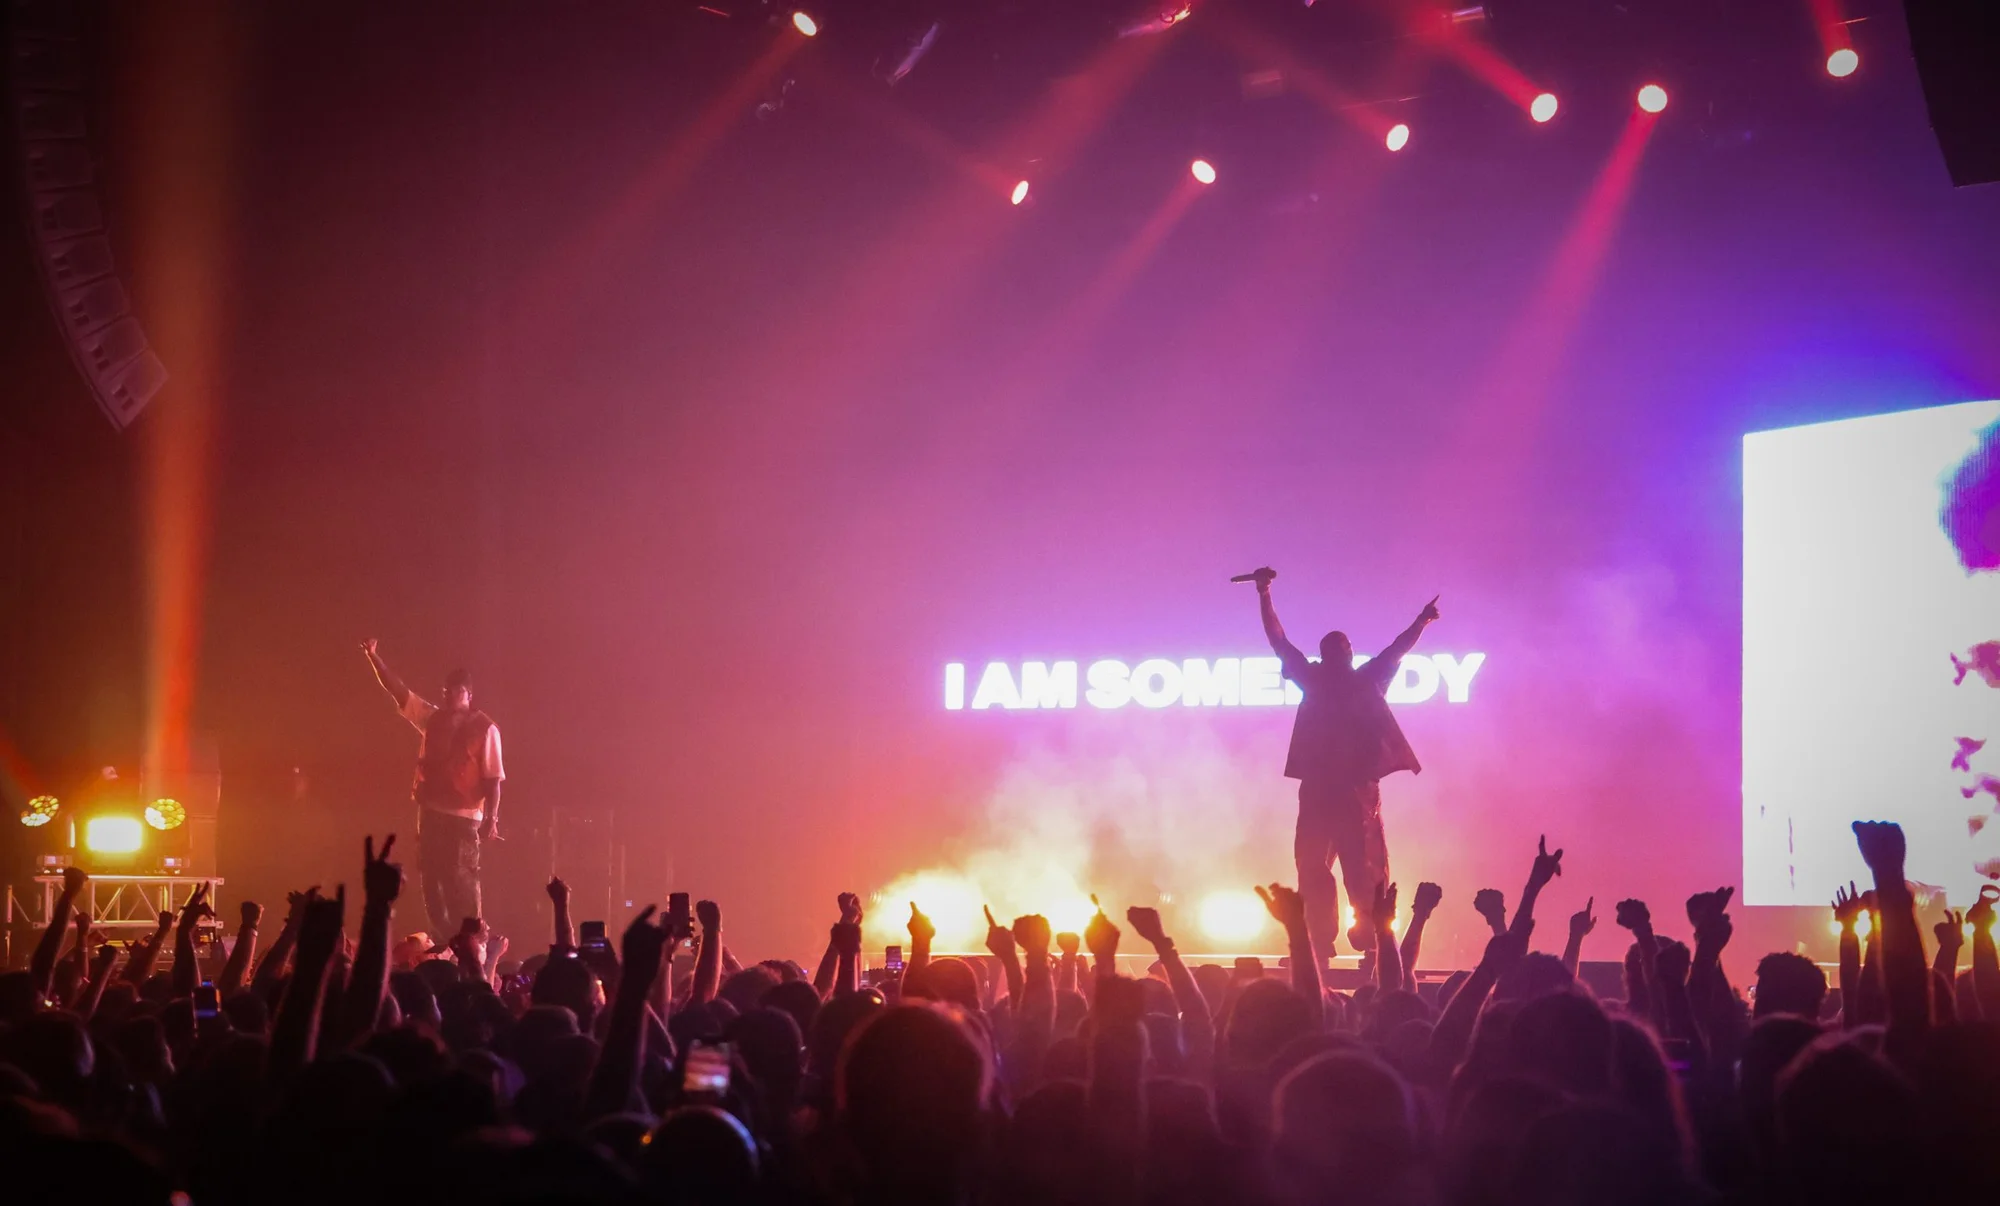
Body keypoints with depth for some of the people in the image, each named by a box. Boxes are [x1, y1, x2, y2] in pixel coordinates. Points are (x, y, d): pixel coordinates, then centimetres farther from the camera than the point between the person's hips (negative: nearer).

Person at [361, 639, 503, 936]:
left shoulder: (485, 728, -5)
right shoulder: (432, 718, 11)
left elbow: (493, 777, -9)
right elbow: (397, 689, 10)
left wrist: (491, 819, -17)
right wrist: (373, 656, 0)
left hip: (464, 815, -6)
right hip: (430, 810, 6)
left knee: (460, 881, -7)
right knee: (432, 880, 8)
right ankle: (442, 942, 16)